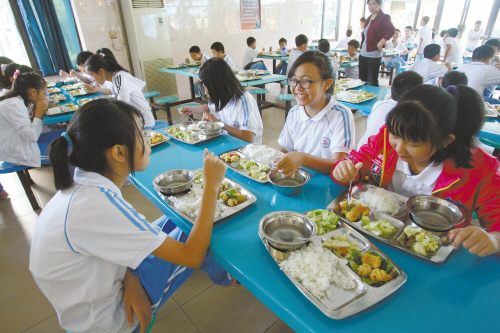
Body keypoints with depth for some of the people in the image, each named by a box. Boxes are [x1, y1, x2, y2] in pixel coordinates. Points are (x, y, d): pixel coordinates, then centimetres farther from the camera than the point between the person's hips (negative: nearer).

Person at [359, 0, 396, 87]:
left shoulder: (383, 17, -8)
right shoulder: (370, 18, 15)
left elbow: (391, 30, -23)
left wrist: (380, 44, -20)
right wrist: (361, 46, 13)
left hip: (374, 55, -8)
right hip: (363, 54, 8)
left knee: (372, 82, -1)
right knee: (362, 80, 13)